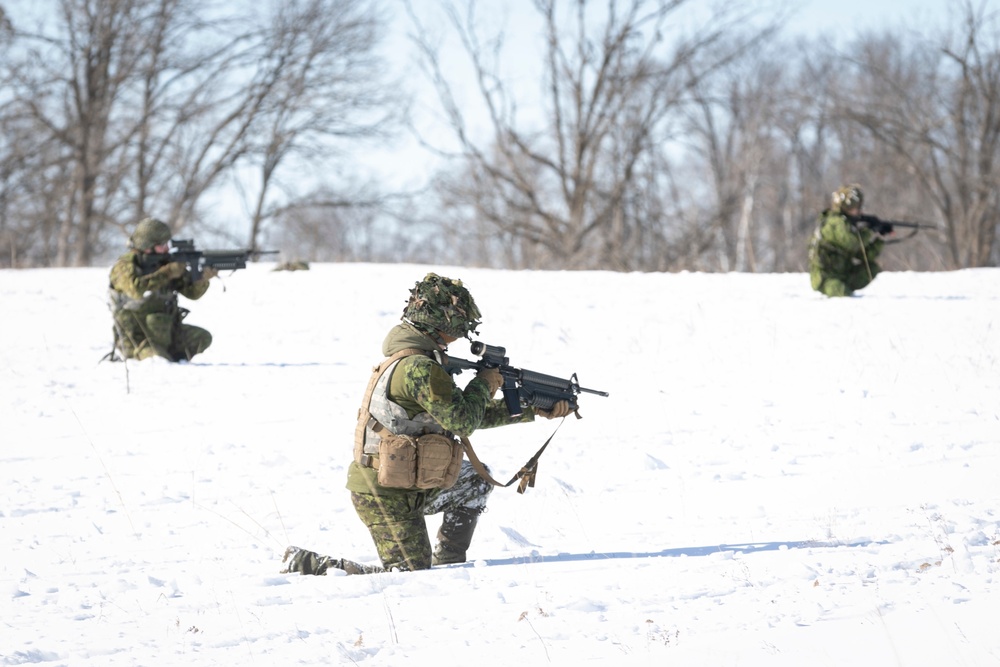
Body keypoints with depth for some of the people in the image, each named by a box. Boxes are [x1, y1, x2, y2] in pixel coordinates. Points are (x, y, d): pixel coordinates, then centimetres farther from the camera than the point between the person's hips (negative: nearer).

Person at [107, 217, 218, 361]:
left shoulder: (165, 262, 5)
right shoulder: (125, 266, -14)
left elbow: (192, 291, 5)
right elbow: (136, 289, -35)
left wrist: (203, 278, -17)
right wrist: (167, 273, -29)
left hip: (165, 332, 6)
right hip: (137, 338, -6)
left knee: (203, 338, -13)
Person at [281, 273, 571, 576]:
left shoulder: (422, 360, 12)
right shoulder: (419, 368, -22)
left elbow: (471, 414, 18)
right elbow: (463, 421, -20)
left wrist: (533, 411, 17)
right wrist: (484, 384, -2)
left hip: (407, 483, 10)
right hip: (385, 496, -10)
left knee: (476, 479, 21)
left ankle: (446, 565, 25)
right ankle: (305, 565, -6)